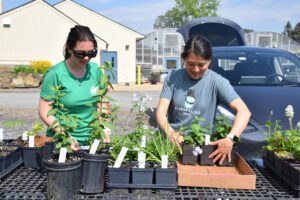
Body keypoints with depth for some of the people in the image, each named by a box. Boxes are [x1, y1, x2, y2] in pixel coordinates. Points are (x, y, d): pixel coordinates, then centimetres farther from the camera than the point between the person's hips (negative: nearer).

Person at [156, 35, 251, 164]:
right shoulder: (173, 78, 1)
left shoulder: (217, 82, -5)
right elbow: (161, 112, -5)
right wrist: (170, 132, -26)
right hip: (172, 142, 1)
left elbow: (244, 111, -13)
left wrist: (230, 139, -30)